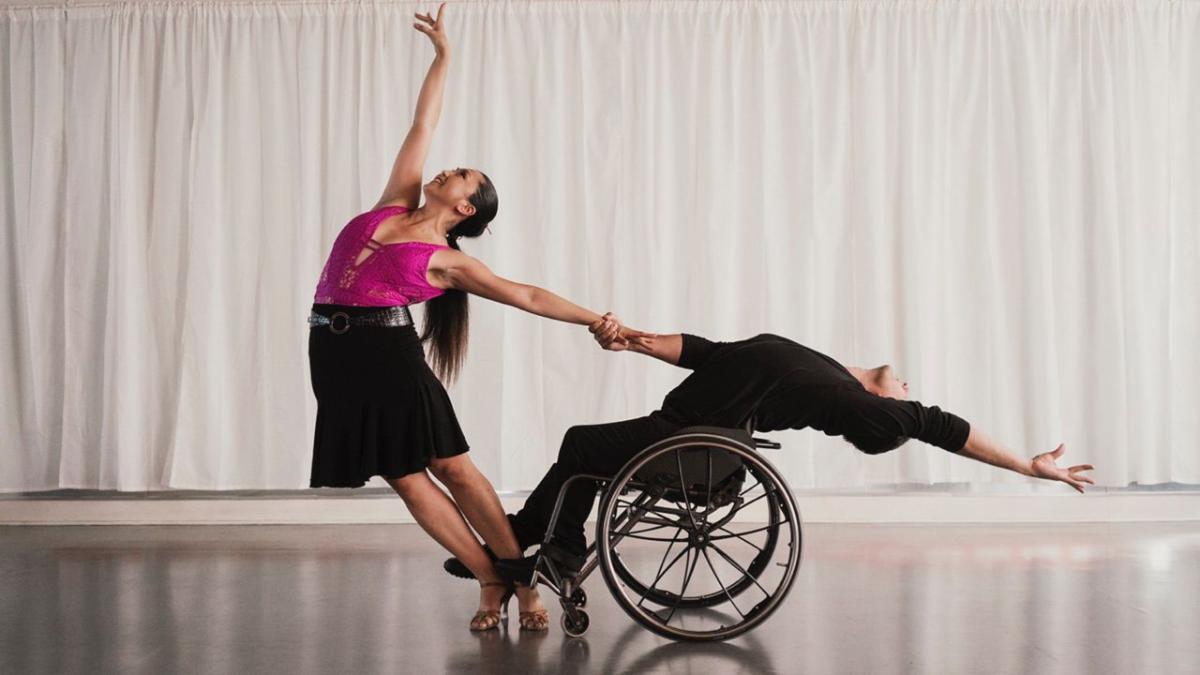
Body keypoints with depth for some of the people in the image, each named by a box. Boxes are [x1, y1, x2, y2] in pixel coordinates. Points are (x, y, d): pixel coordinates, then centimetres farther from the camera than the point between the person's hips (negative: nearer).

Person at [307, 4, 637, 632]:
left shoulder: (449, 261, 1)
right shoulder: (396, 203, 12)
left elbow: (527, 296, 2)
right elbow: (422, 126, 16)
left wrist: (595, 319, -3)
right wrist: (442, 56, 20)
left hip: (388, 352, -4)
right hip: (337, 354, 4)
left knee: (452, 467, -4)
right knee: (406, 478, 3)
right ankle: (491, 579, 11)